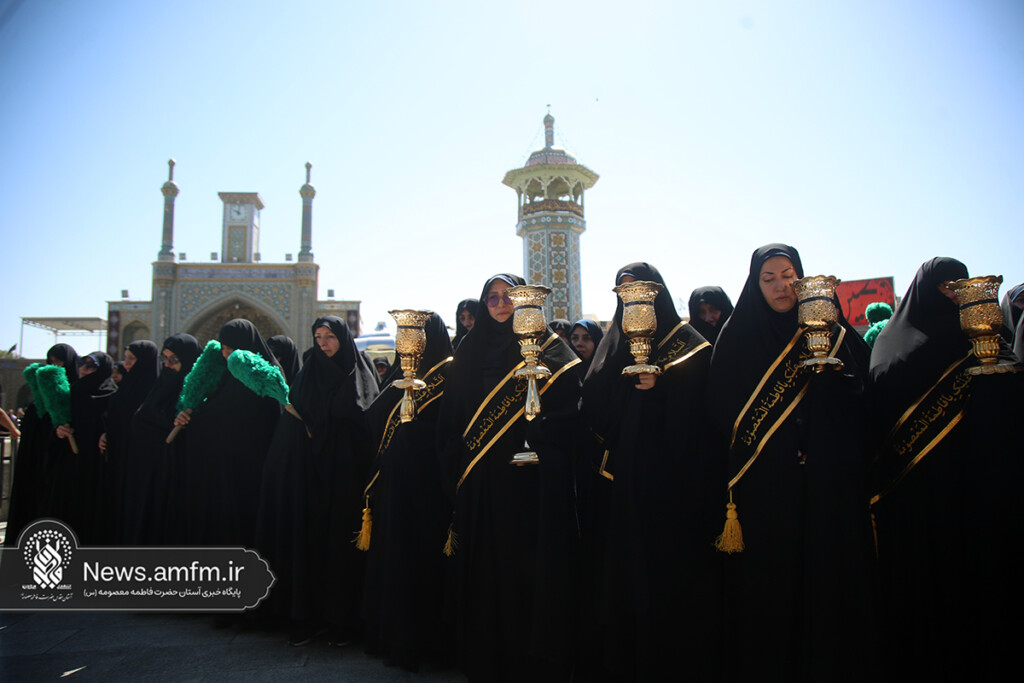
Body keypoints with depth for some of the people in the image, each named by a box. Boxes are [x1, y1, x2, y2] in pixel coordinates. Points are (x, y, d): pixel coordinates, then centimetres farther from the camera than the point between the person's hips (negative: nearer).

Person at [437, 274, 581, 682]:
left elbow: (569, 406, -6)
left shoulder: (547, 348, 3)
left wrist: (539, 438, -19)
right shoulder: (470, 352, 15)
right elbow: (452, 417, 14)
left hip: (530, 479, -3)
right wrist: (458, 464, 4)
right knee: (485, 568, 6)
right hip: (481, 484, 4)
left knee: (529, 567, -2)